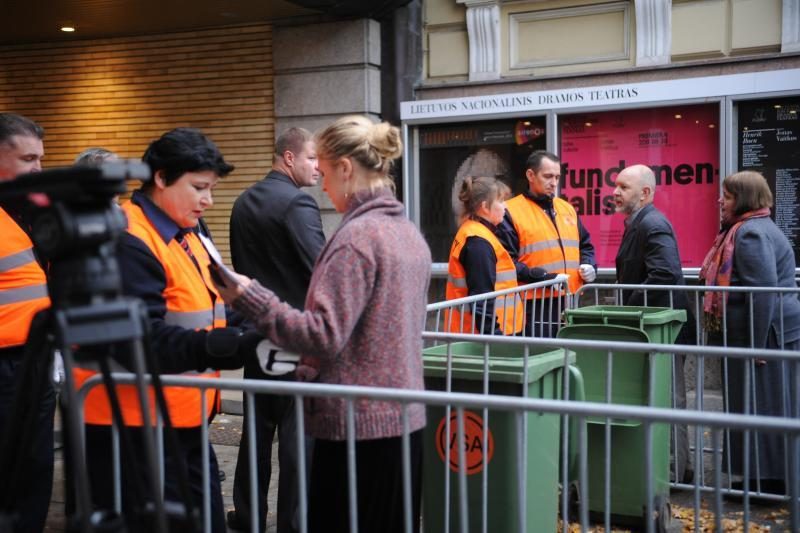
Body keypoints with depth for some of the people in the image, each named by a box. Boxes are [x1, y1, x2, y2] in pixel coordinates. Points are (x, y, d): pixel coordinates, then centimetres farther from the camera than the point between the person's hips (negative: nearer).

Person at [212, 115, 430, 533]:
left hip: (358, 424, -9)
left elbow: (325, 335, -21)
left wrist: (250, 298, -18)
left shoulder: (356, 236, -16)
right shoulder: (410, 233, 10)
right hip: (404, 419, 9)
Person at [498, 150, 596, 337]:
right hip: (534, 306, -6)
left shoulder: (567, 209, 18)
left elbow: (585, 245, 28)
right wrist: (538, 275, -22)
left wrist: (589, 266, 7)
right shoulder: (511, 212, -4)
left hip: (569, 303, 7)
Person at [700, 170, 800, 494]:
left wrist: (756, 346, -23)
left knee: (760, 407, -3)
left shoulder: (751, 233, -16)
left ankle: (768, 482, 4)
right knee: (770, 408, 13)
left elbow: (763, 291, -24)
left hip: (764, 335, -10)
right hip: (771, 333, 10)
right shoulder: (755, 227, 18)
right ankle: (772, 479, 21)